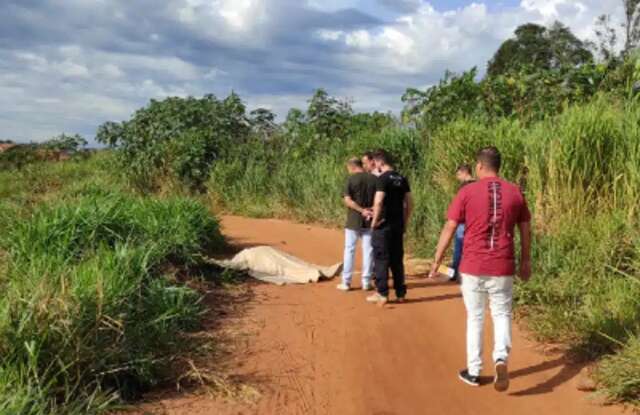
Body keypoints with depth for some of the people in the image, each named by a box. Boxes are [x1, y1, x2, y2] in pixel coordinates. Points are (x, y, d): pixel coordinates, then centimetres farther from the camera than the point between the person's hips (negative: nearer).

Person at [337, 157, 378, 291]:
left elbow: (347, 200, -16)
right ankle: (366, 282, 11)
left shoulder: (351, 179, -8)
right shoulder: (374, 179, 1)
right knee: (368, 250, 8)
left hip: (353, 220, -2)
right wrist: (371, 211, -5)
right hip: (369, 220, 2)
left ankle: (346, 282, 10)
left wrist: (362, 210, -14)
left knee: (349, 250, 6)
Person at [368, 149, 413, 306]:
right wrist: (405, 221, 16)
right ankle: (400, 293, 19)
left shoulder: (383, 178, -13)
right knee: (397, 259, 13)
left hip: (384, 225, -7)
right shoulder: (402, 179, 9)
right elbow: (409, 203, 10)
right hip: (398, 225, 7)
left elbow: (378, 202, -22)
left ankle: (382, 294, 4)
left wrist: (375, 221, -11)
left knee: (381, 259, 1)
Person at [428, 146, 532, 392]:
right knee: (502, 315, 15)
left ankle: (473, 372, 19)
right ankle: (501, 358, -9)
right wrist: (525, 261, 21)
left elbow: (449, 228, -5)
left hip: (473, 266, -1)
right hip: (503, 267, 2)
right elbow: (525, 230, 9)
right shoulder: (515, 192, 3)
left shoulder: (467, 192, -6)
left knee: (475, 318, 12)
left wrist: (436, 262, 3)